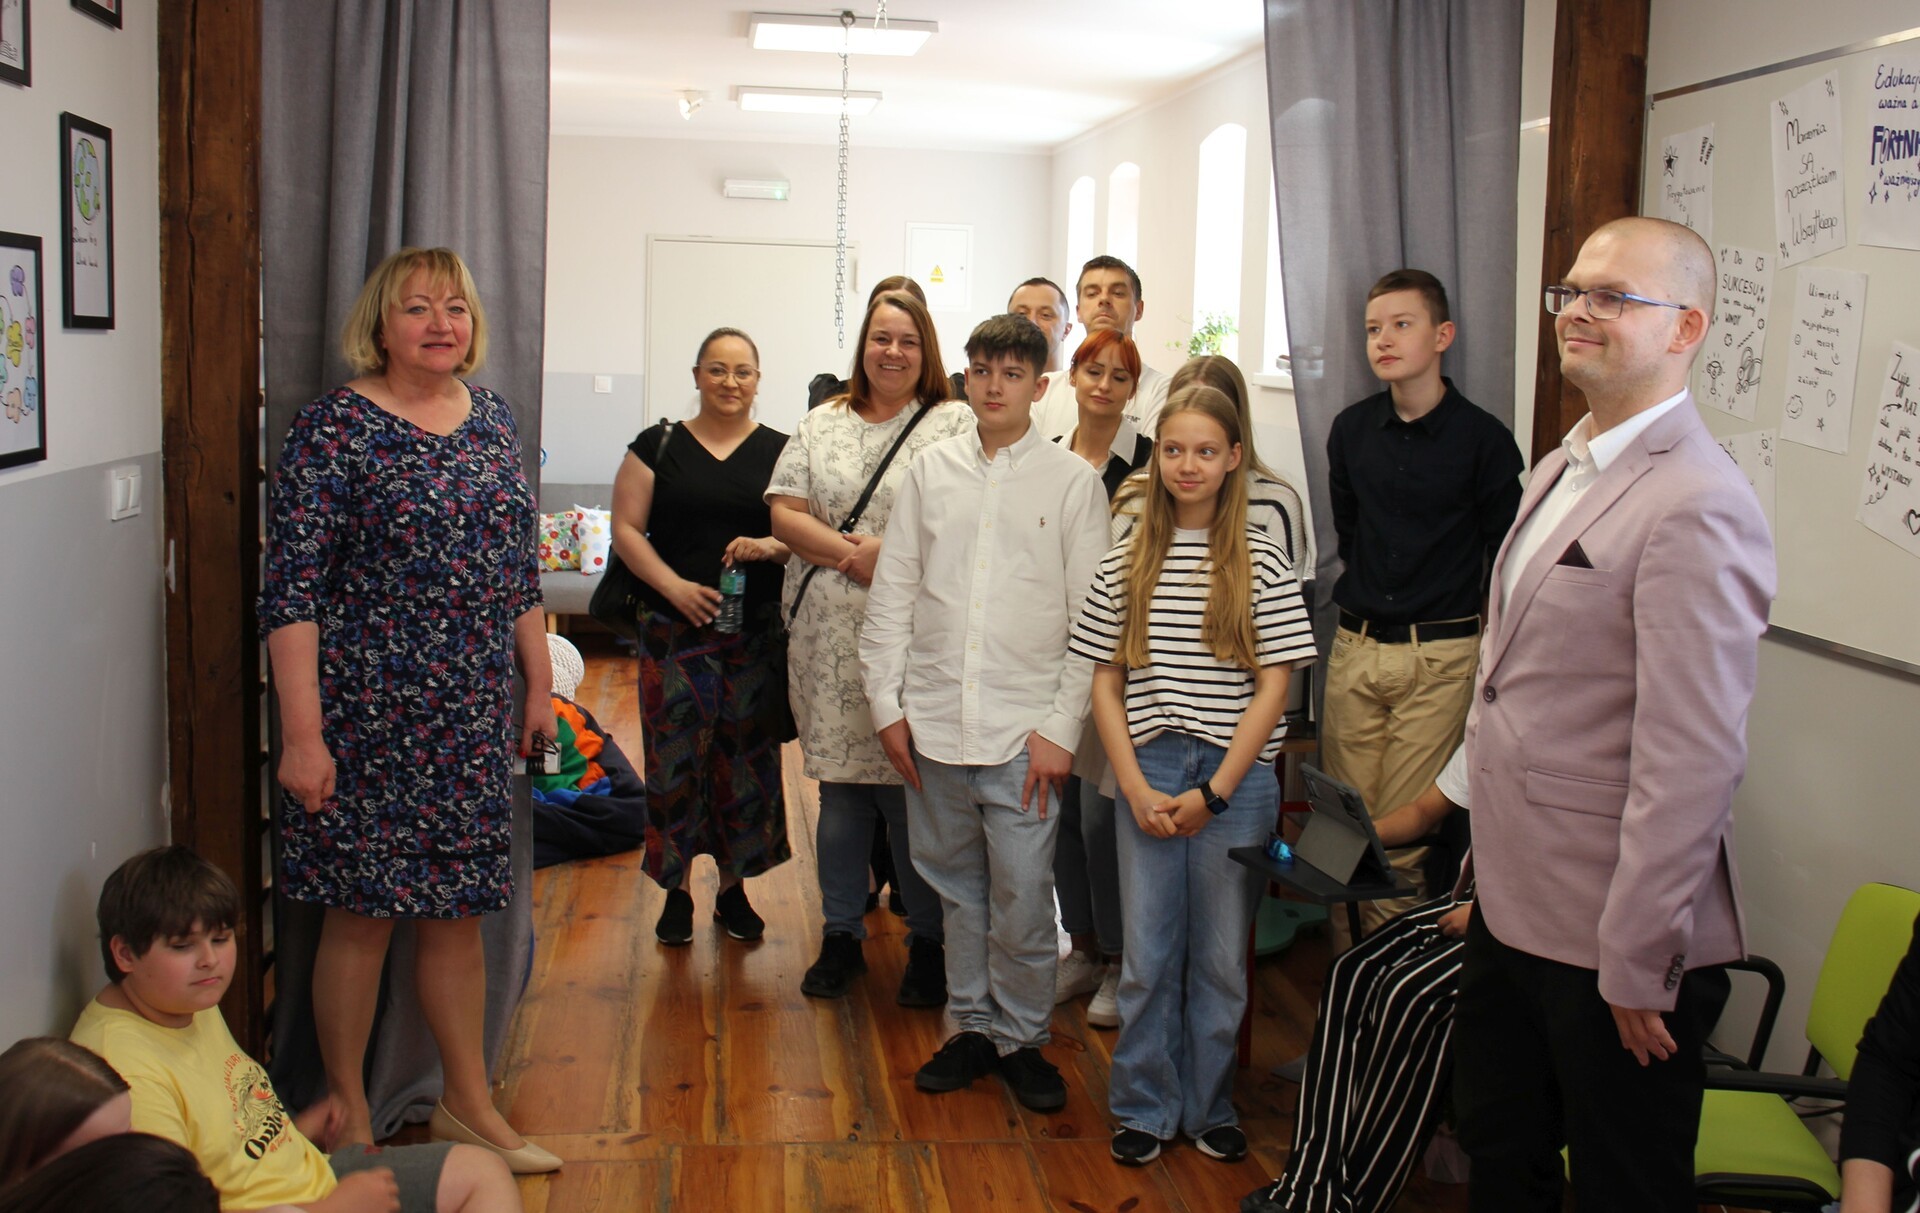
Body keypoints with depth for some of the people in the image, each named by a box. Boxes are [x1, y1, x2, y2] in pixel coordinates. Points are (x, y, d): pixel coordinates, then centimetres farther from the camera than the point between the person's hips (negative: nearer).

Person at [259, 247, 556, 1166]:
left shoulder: (491, 418, 9)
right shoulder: (336, 426, -9)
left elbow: (520, 569, 15)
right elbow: (291, 589, -13)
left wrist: (539, 686, 14)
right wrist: (302, 733, -17)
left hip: (473, 718, 5)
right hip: (367, 715, -5)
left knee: (459, 910, 13)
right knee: (363, 912, 5)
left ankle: (468, 1101, 26)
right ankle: (347, 1112, 22)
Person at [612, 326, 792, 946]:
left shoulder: (781, 451, 7)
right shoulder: (659, 446, 5)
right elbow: (626, 529, 1)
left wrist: (772, 546, -17)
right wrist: (674, 585, -12)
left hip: (757, 632, 1)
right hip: (676, 631, -1)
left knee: (746, 757, 6)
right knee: (676, 757, 0)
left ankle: (734, 888, 21)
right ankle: (677, 892, 14)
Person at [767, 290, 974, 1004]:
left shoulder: (953, 427, 3)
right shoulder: (821, 426, 13)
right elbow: (784, 514, 4)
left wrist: (891, 552, -16)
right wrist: (851, 554, -10)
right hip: (830, 642, 3)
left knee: (913, 794, 0)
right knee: (839, 788, 10)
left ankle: (929, 943, 14)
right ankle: (840, 936, 22)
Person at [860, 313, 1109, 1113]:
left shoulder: (1072, 481, 0)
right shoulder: (931, 471, 7)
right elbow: (892, 595, 9)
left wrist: (1062, 728, -7)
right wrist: (886, 704, 3)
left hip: (1023, 729, -3)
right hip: (935, 719, 3)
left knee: (1022, 896, -1)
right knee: (956, 886, 13)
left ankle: (1020, 1037, 19)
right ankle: (973, 1025, 29)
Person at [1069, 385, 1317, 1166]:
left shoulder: (1261, 563, -1)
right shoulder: (1126, 564, 4)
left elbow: (1272, 687, -3)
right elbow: (1105, 682, 4)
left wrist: (1213, 792, -9)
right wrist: (1137, 787, -6)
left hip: (1235, 779, -1)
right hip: (1147, 776, 1)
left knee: (1220, 955, 8)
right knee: (1148, 953, 7)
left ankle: (1211, 1108, 25)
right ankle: (1146, 1108, 22)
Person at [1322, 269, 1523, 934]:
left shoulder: (1482, 437, -6)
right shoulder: (1351, 429, 6)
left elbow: (1505, 549, 2)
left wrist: (1490, 645, 5)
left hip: (1440, 657, -4)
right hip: (1355, 649, 4)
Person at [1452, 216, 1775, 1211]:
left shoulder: (1695, 510, -22)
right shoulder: (1562, 468, 10)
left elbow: (1692, 764, -24)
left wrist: (1638, 968, -20)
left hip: (1611, 940, -9)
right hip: (1516, 906, 9)